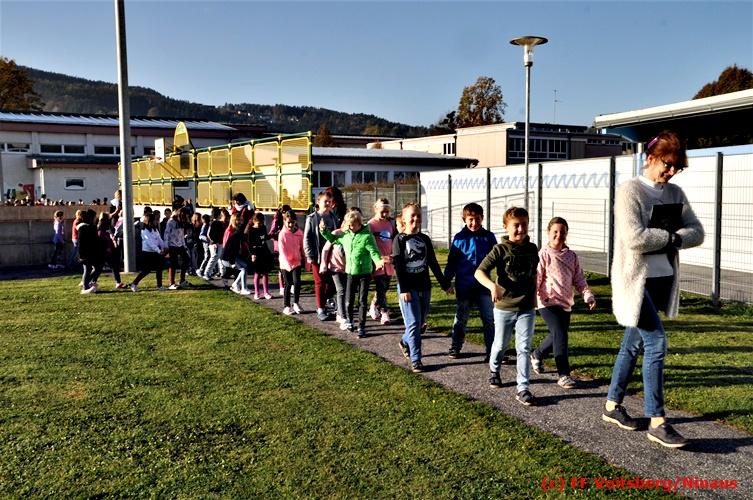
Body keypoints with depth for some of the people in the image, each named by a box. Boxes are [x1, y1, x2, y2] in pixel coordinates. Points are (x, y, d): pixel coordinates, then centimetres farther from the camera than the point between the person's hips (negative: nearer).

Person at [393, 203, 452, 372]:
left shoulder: (425, 239, 8)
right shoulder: (400, 240, -5)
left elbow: (433, 263, 13)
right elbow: (398, 266, -9)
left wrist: (445, 283, 13)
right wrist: (403, 289, -15)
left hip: (424, 287, 5)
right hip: (408, 287, -5)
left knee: (420, 322, 12)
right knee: (414, 323, -8)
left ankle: (405, 342, 39)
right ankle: (415, 359, -1)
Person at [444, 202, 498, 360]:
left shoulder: (489, 237, -1)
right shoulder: (460, 238, -3)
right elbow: (452, 262, 2)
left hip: (483, 285, 1)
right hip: (464, 286, -1)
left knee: (489, 319, 3)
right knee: (461, 319, 13)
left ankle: (492, 350, 10)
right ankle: (455, 347, 28)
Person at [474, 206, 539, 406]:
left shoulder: (532, 249, 1)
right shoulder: (500, 250, -13)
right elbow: (479, 272, -18)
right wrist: (493, 286, -34)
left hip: (527, 309, 2)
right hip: (504, 307, -2)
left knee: (524, 348, -1)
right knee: (500, 344, 16)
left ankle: (522, 389, 4)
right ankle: (494, 370, 45)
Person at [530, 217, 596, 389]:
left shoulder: (571, 256, 10)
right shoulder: (543, 254, -7)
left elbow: (579, 279, 12)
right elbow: (536, 278, -13)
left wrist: (588, 296, 1)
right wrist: (533, 298, -23)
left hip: (565, 303, 6)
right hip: (548, 302, -6)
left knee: (557, 336, 14)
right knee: (560, 335, -14)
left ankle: (537, 355, 42)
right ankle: (564, 375, -6)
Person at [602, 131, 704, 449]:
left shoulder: (675, 193, 11)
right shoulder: (630, 191, -10)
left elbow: (697, 233, 6)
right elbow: (634, 238, -22)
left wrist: (674, 238, -12)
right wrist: (670, 236, -9)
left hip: (663, 279, 7)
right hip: (636, 280, -7)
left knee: (633, 344, 13)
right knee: (656, 343, -11)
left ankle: (612, 406, 25)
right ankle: (657, 422, -3)